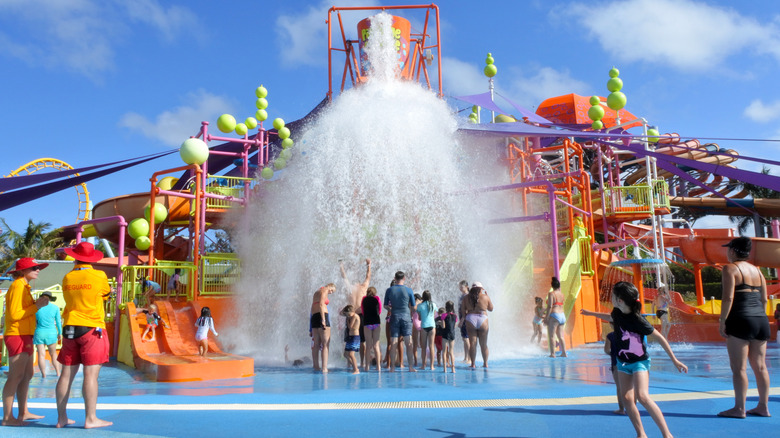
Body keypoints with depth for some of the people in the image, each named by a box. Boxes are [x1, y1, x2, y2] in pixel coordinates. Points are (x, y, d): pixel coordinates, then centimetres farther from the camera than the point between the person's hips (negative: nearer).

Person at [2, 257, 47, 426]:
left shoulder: (24, 286, 17)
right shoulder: (18, 286, -12)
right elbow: (14, 314, -19)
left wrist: (36, 304, 5)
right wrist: (36, 306, -15)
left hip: (25, 336, 10)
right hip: (17, 336, -10)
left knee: (27, 374, 13)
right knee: (16, 376, -8)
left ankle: (23, 412, 20)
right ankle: (7, 417, -4)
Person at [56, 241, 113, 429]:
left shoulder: (67, 278, 6)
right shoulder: (99, 276, -6)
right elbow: (106, 293, 10)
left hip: (70, 329, 5)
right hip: (91, 329, -5)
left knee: (67, 374, 9)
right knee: (91, 374, -5)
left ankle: (61, 417, 17)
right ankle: (91, 418, -5)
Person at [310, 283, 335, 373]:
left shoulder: (317, 292, 25)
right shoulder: (324, 290, -2)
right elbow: (321, 305, -16)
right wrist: (323, 320, -21)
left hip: (314, 317, 9)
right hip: (321, 316, -9)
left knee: (316, 345, 9)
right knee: (325, 345, -8)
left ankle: (316, 367, 11)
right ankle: (324, 368, -14)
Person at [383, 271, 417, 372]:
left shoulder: (389, 290, 1)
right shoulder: (409, 290, -3)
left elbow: (385, 306, 8)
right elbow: (413, 307, 2)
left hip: (394, 317, 1)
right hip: (406, 317, -1)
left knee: (393, 344, 3)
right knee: (409, 343, 2)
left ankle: (392, 367, 3)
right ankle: (410, 367, 1)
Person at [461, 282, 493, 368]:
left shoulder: (467, 298, 4)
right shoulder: (485, 297, -1)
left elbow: (463, 311, 4)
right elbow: (491, 309, 13)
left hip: (470, 320, 1)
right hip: (482, 320, -1)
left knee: (472, 343, 4)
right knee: (483, 344, 9)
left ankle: (473, 363, 3)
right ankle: (485, 363, 15)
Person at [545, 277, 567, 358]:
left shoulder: (551, 293, -8)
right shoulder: (561, 294, 11)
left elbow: (550, 306, -14)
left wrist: (547, 318, -12)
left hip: (555, 315, -7)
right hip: (562, 316, 7)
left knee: (551, 336, -4)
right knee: (560, 336, 12)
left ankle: (552, 353, -9)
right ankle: (564, 353, 11)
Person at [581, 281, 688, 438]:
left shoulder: (637, 319, -26)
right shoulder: (617, 313, -6)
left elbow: (659, 338, -18)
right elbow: (610, 317, 20)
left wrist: (675, 360, -15)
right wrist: (591, 313, 32)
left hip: (639, 362, -7)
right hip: (623, 362, 7)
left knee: (642, 396, -22)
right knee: (626, 398, 2)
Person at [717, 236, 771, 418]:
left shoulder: (730, 268, -6)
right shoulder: (757, 270, 15)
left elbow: (728, 298, -14)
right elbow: (764, 299, 15)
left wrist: (722, 321, -11)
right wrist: (759, 317, 21)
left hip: (741, 320, -7)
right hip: (762, 321, 8)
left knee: (739, 368, -4)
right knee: (760, 367, 11)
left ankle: (739, 408, -2)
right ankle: (763, 406, 16)